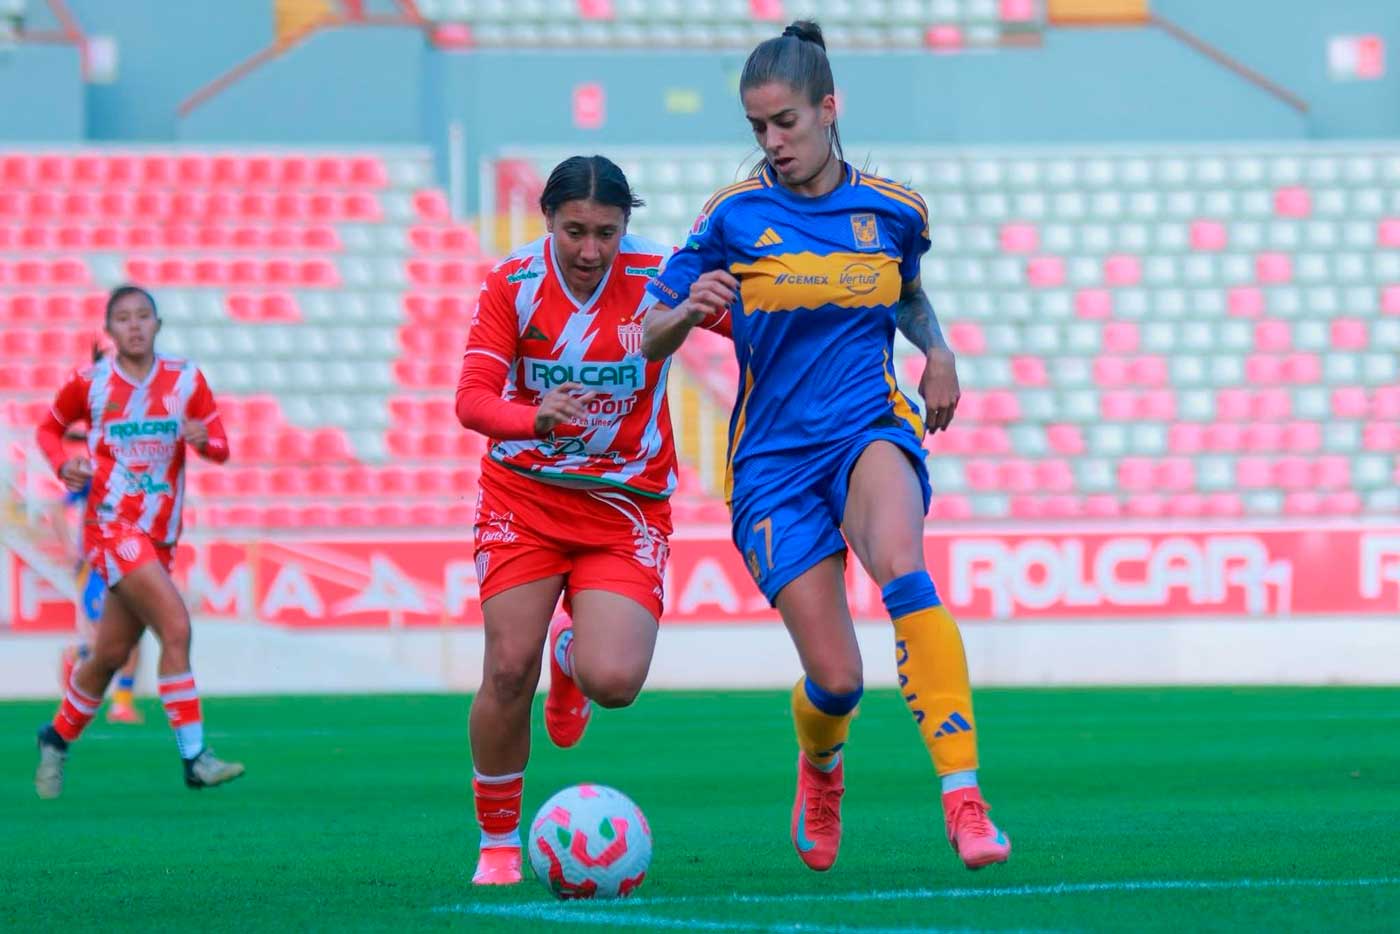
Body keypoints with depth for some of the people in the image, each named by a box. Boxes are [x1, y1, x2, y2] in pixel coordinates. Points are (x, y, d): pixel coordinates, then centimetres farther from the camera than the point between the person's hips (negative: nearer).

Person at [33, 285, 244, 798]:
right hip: (111, 525, -5)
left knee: (111, 653, 10)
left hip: (158, 535, 5)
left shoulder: (185, 379, 3)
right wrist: (63, 463, -6)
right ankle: (194, 757, -21)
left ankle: (57, 737, 33)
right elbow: (49, 428, 14)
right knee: (176, 626, -21)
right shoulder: (89, 383, -2)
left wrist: (204, 441, -19)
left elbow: (221, 448, 4)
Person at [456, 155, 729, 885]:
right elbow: (472, 398, -19)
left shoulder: (659, 277, -12)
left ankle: (571, 655, 23)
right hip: (524, 495, 0)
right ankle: (497, 844, 12)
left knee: (614, 682, -17)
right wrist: (535, 419, -38)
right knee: (508, 672, -10)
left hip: (626, 503, 0)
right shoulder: (514, 283, -10)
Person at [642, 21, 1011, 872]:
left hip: (870, 428, 0)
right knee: (837, 680, -8)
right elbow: (650, 340, 3)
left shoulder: (893, 211, 4)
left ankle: (965, 800, -40)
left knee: (900, 567, -35)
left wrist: (938, 351, 6)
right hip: (775, 458, 0)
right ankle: (820, 766, 33)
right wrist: (689, 311, -20)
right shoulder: (734, 217, -1)